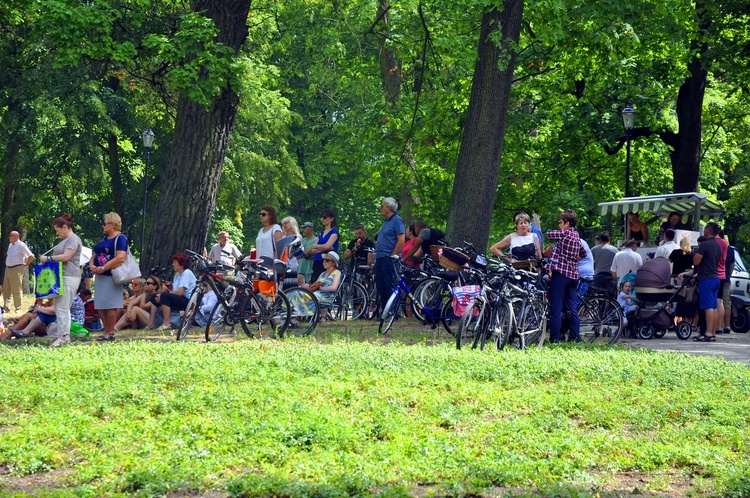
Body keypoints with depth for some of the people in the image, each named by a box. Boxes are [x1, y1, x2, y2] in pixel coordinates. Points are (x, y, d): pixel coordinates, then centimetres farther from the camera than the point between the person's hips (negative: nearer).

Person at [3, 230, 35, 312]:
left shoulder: (21, 245, -11)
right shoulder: (10, 245, 15)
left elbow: (31, 256, -16)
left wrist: (26, 265, -10)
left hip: (16, 269, -9)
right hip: (8, 269, 9)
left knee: (17, 290, -4)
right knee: (6, 289, 7)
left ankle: (18, 309, 2)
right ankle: (7, 307, 12)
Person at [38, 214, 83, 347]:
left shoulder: (74, 239, -10)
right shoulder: (65, 240, 22)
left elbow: (66, 257, -18)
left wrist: (48, 258, -8)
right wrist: (48, 259, 10)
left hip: (69, 277, -11)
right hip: (61, 277, 11)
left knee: (62, 308, -12)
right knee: (59, 307, 9)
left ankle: (63, 337, -12)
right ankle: (65, 335, 12)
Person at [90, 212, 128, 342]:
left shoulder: (120, 238, -8)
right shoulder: (104, 239, 20)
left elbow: (120, 258, -20)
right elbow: (94, 255, 23)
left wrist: (102, 268, -20)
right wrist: (92, 265, 0)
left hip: (111, 276, -9)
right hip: (99, 276, 9)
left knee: (109, 305, -7)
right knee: (100, 306, 8)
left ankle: (110, 333, -2)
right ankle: (106, 331, 14)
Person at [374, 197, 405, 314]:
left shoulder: (397, 220, -10)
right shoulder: (386, 221, 20)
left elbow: (401, 240, -18)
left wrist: (393, 256, -17)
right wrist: (376, 254, 16)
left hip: (388, 259, -10)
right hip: (380, 258, 10)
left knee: (389, 287, -8)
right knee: (380, 286, 10)